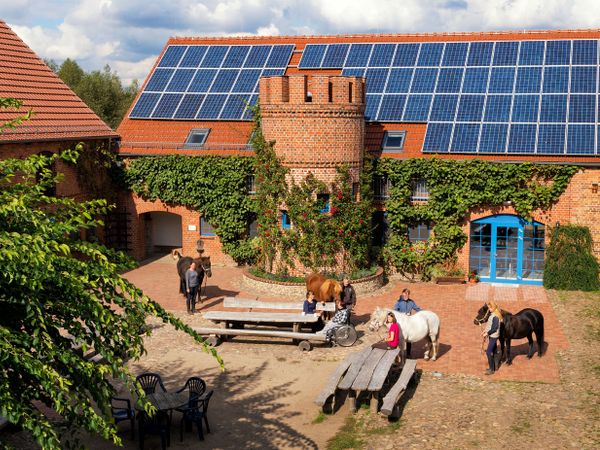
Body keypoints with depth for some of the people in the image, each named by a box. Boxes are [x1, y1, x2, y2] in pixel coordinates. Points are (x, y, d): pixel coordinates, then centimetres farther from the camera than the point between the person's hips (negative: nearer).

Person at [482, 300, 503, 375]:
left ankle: (492, 369, -1)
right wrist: (485, 330, 9)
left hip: (493, 336, -10)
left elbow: (494, 328, -24)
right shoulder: (492, 314, 7)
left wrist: (487, 333, -20)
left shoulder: (495, 316, -22)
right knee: (492, 352, 17)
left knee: (488, 352, -8)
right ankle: (493, 367, 28)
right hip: (491, 336, 10)